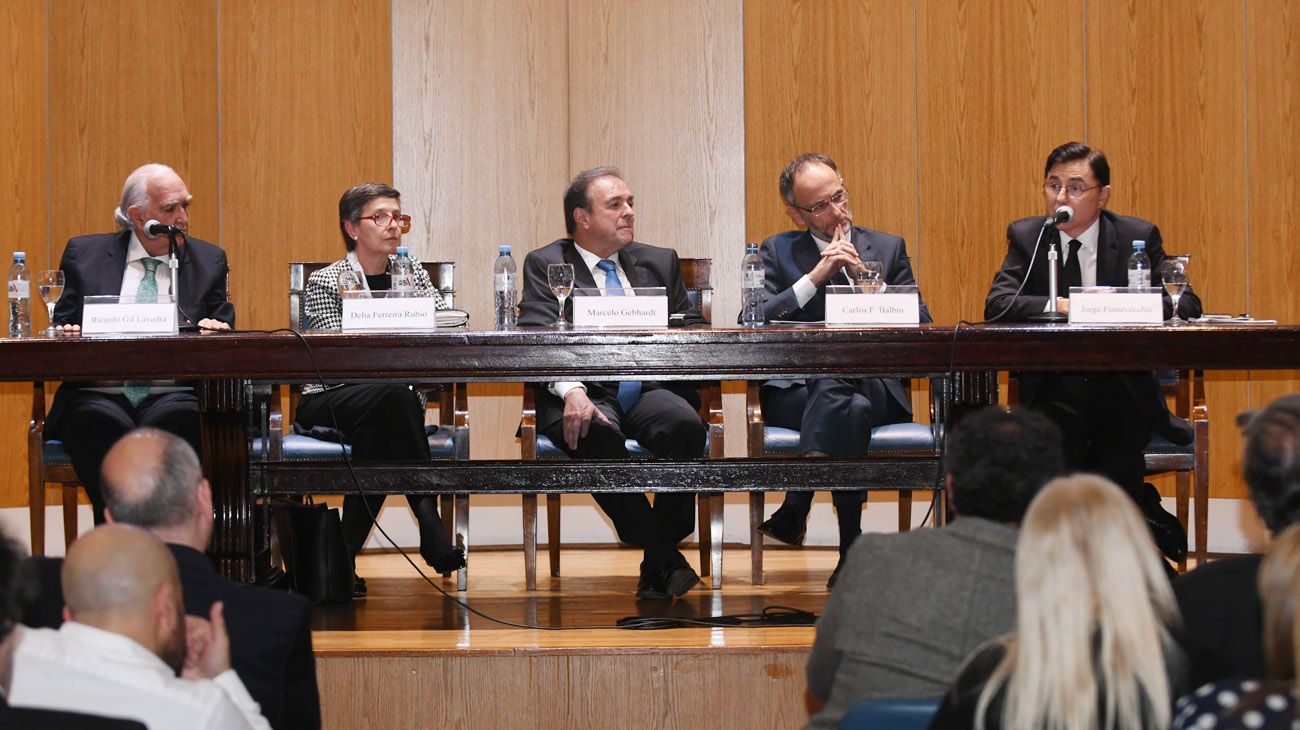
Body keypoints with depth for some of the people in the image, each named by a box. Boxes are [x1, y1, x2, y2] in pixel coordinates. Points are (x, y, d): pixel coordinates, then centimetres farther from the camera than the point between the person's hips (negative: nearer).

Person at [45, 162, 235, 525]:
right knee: (96, 424, -37)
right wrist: (67, 333, -9)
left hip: (174, 398, 0)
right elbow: (62, 327, 16)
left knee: (177, 422, -37)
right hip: (100, 396, 0)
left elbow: (223, 329, 15)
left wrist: (215, 331, -10)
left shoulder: (209, 261, 17)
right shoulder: (85, 254, 15)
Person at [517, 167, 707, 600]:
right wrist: (572, 393, -24)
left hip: (649, 390, 3)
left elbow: (692, 329, 20)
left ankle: (659, 560, -21)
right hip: (584, 394, -3)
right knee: (599, 436, -38)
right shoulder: (545, 265, 10)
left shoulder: (660, 262, 24)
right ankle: (665, 560, -26)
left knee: (685, 423, -32)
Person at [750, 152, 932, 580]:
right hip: (795, 392, -1)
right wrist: (814, 277, -7)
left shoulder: (888, 249, 19)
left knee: (833, 376, -38)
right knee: (853, 410, -38)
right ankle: (851, 552, -34)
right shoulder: (777, 252, 16)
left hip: (875, 388, 1)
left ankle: (794, 510, -39)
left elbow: (920, 322, 9)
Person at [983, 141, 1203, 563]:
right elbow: (996, 305, -6)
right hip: (1053, 393, 1)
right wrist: (1062, 306, -21)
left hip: (1121, 391, -1)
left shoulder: (1138, 237, 7)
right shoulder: (1026, 237, 8)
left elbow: (1187, 305, -1)